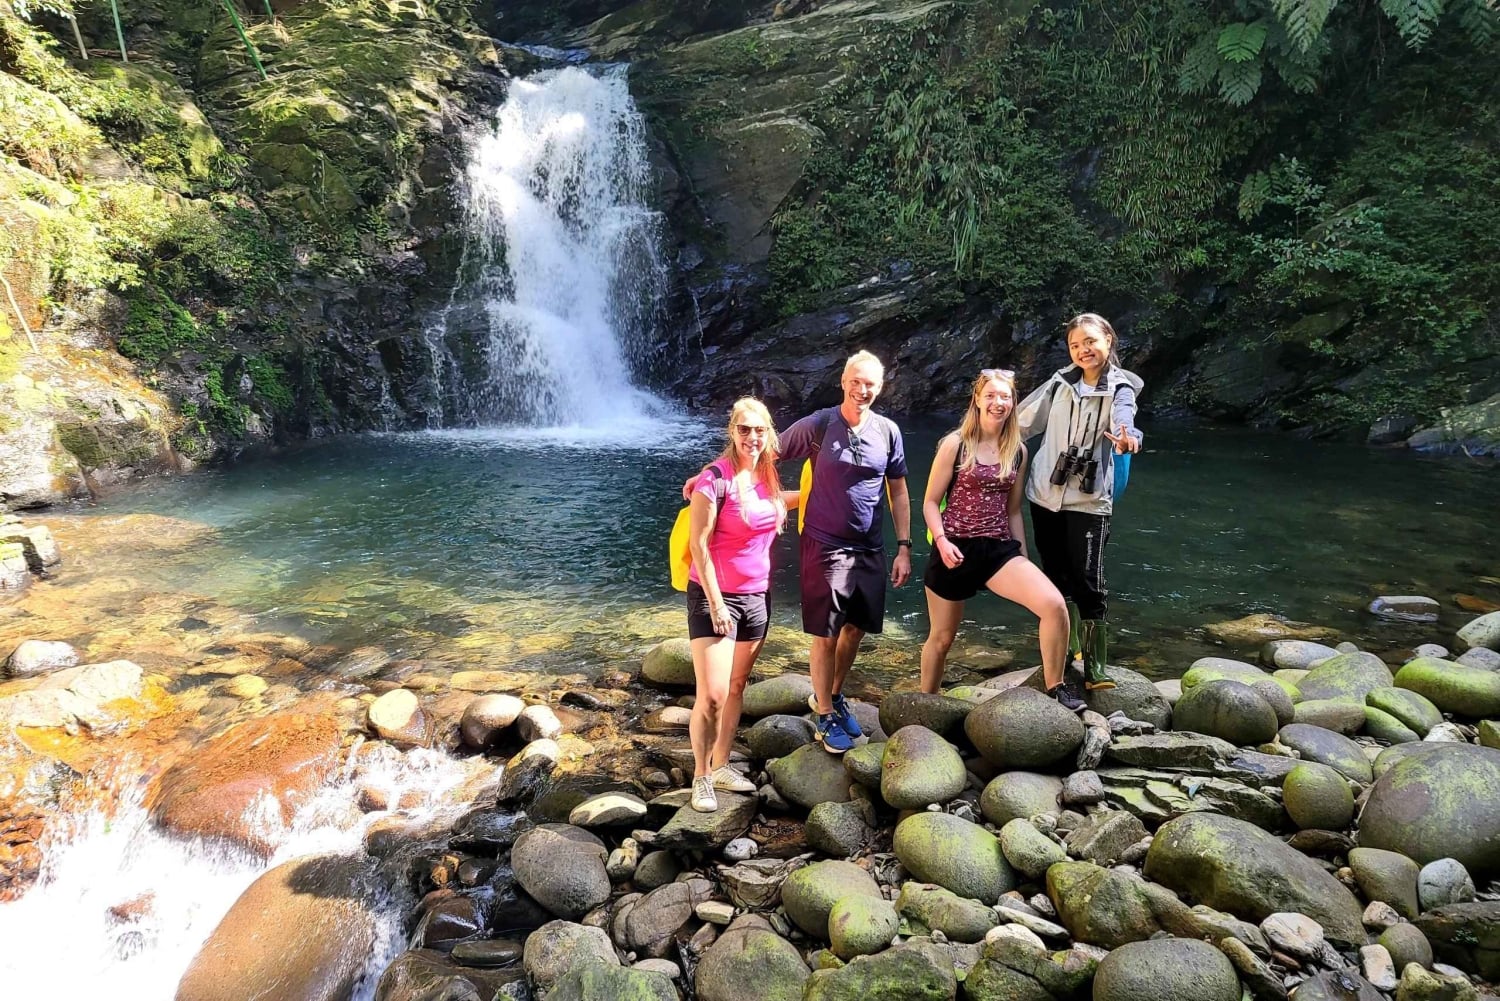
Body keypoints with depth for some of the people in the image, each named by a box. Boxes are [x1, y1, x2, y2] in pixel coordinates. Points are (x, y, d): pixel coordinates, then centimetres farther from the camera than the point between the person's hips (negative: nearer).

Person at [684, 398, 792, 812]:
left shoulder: (766, 475, 4)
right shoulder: (716, 478, -17)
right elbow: (698, 544, -17)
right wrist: (716, 602, -18)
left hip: (756, 597, 7)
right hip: (715, 597, -7)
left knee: (736, 688, 15)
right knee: (712, 696, -7)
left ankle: (721, 766, 28)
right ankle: (701, 776, 11)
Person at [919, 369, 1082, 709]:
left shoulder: (1018, 451, 6)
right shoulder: (954, 444, -5)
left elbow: (1013, 510, 14)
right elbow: (930, 502, -3)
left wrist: (1023, 560, 15)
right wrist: (941, 542, -19)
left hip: (998, 548, 3)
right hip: (955, 550, -3)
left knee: (1054, 604, -20)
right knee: (941, 638, 9)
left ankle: (1055, 689, -1)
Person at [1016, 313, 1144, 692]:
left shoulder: (1120, 388, -5)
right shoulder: (1060, 382, 3)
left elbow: (1122, 420, -27)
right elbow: (1023, 421, 13)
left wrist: (1127, 438, -50)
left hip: (1089, 500, -3)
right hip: (1045, 495, 3)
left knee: (1088, 585, -9)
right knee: (1056, 578, 12)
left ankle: (1096, 669, -1)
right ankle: (1064, 652, 27)